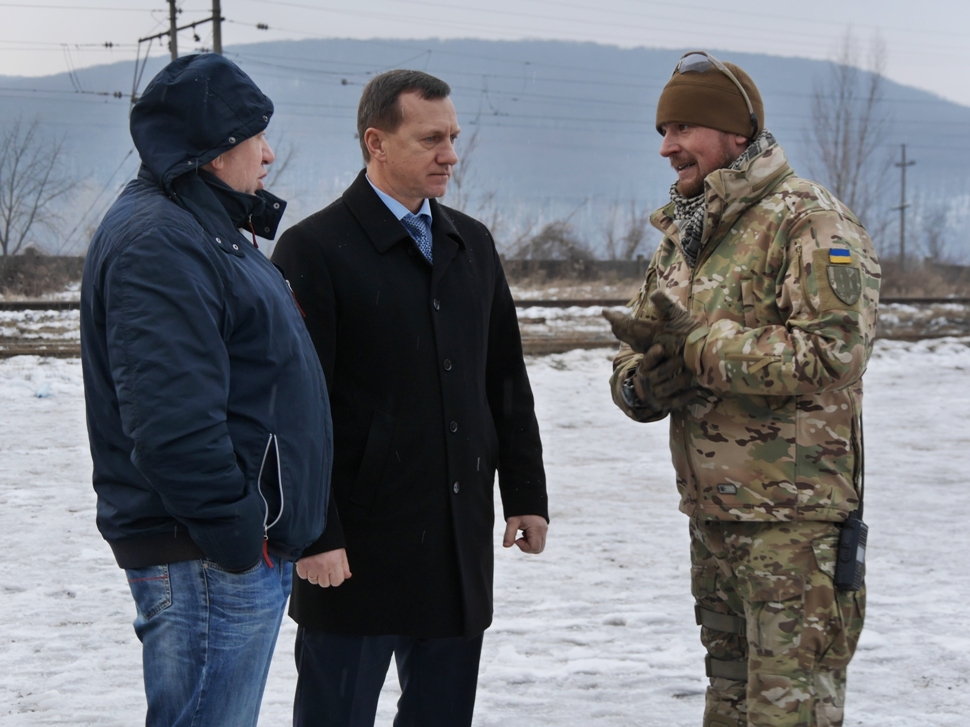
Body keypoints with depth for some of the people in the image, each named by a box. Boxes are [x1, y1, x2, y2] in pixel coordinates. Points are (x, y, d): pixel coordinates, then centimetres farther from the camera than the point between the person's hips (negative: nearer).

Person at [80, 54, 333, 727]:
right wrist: (235, 532, -22)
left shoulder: (204, 230, 19)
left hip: (246, 546, 11)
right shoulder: (156, 241, -17)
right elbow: (174, 419, -26)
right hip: (205, 563, -11)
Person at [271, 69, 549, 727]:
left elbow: (507, 382, 18)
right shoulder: (315, 250, -8)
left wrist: (526, 493, 12)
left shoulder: (473, 245, 13)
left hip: (460, 541, 6)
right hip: (358, 543, -6)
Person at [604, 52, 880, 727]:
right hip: (712, 513, 8)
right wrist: (640, 383, -10)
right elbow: (638, 351, 16)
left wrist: (695, 346, -21)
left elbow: (834, 347, -23)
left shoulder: (809, 221, -10)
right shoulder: (682, 238, 16)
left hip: (794, 517, -8)